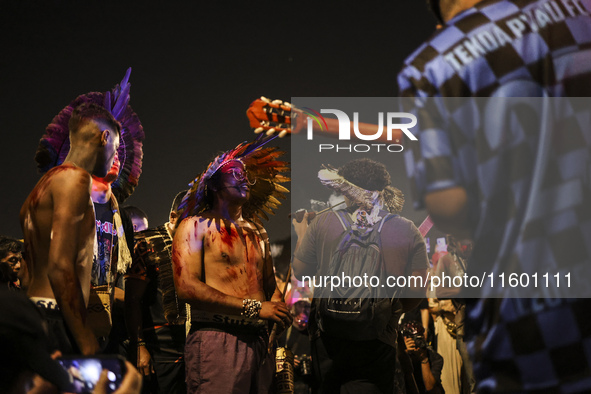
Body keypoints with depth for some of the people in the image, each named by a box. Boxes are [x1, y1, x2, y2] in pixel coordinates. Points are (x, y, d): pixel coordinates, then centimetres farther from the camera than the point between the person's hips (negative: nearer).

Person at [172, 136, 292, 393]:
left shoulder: (257, 232, 21)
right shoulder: (196, 226, 2)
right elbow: (187, 287, -11)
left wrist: (280, 311, -2)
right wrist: (253, 308, -13)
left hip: (259, 342, 6)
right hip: (216, 341, -6)